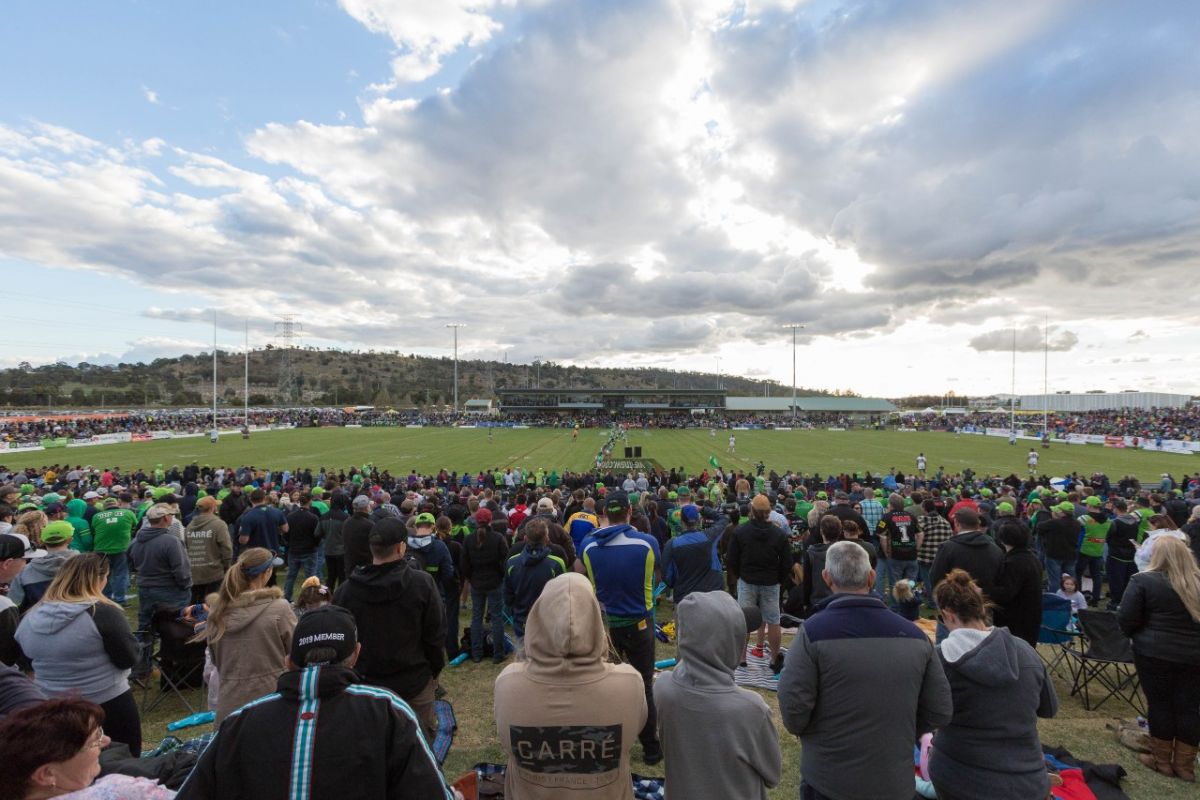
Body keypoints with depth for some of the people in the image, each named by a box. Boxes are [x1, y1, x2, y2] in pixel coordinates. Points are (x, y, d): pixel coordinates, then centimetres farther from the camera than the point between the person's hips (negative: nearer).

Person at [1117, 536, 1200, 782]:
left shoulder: (1144, 581, -12)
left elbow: (1125, 619, -11)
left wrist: (1138, 637, 8)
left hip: (1155, 652, -4)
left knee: (1160, 703, 8)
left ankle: (1162, 760, 20)